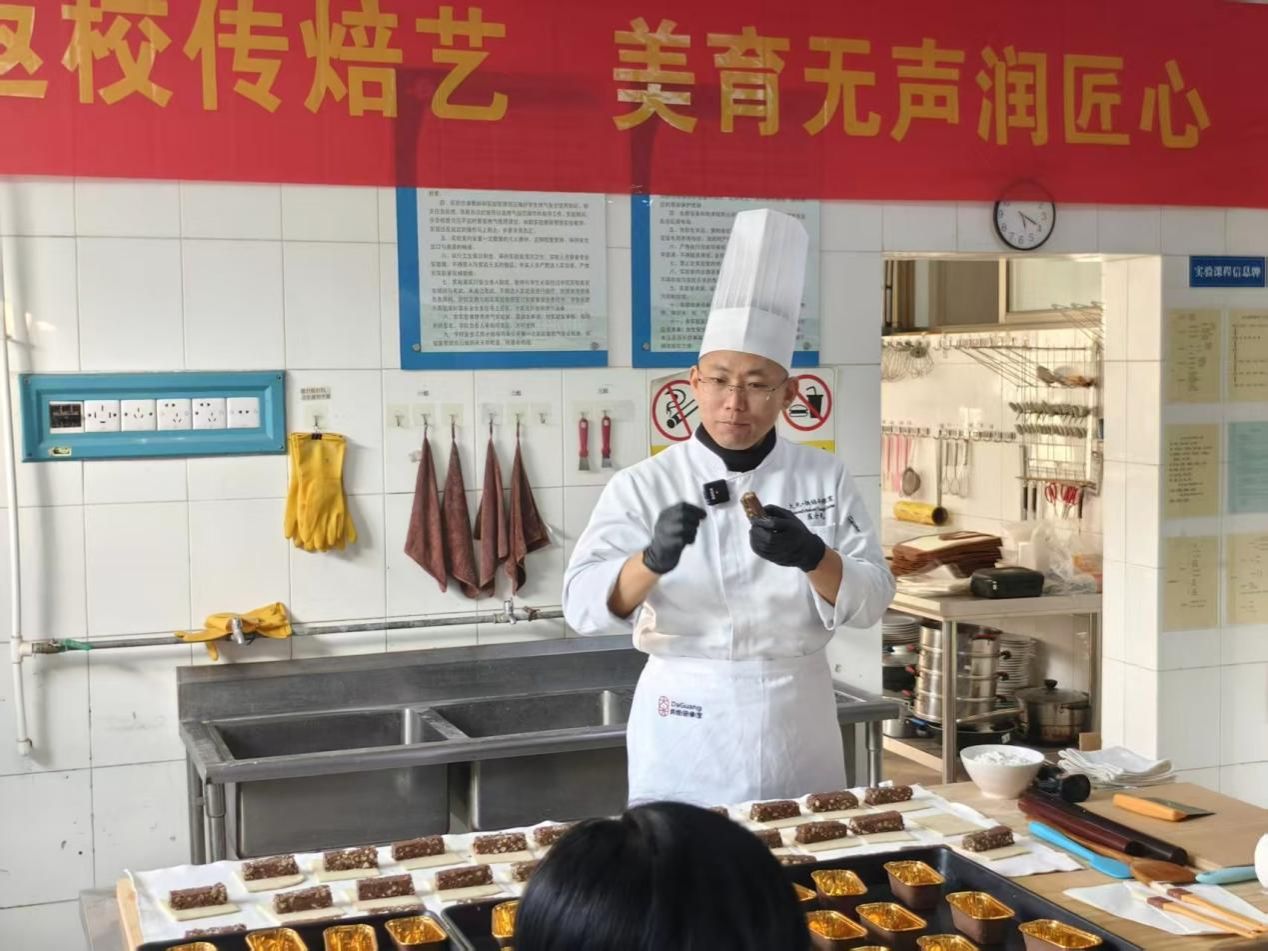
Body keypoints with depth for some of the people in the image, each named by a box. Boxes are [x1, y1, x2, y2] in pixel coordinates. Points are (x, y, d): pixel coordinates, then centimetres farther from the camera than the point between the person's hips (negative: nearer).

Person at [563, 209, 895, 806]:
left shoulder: (825, 478, 0)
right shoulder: (644, 485, -7)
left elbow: (870, 600, -4)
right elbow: (585, 605, -16)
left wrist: (812, 557, -24)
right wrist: (653, 559, -35)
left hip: (797, 722, 2)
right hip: (687, 730, -2)